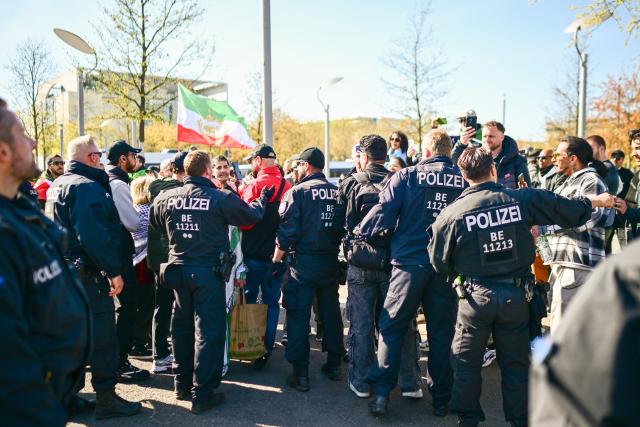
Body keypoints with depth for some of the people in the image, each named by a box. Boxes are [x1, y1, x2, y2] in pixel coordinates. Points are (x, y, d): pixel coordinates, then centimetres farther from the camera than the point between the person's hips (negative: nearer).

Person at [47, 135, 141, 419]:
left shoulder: (57, 186, 15)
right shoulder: (87, 186, -17)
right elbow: (94, 235, -25)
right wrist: (114, 271, -22)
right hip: (87, 272, -10)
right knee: (103, 335, -3)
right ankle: (106, 399, 3)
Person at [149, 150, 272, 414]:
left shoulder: (166, 198, 0)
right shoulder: (221, 198, -14)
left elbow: (155, 223, 18)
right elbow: (251, 215, -2)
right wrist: (263, 199, 17)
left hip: (178, 270, 5)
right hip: (208, 273, -5)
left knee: (182, 326, 18)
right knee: (208, 331, 1)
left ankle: (183, 383, 31)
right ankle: (202, 394, 6)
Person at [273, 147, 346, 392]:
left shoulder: (297, 192, -10)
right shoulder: (337, 192, 5)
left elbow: (286, 232, -13)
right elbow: (345, 227, 10)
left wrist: (277, 260, -3)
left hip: (304, 262, -5)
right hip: (331, 261, 5)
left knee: (298, 316, 3)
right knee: (331, 313, 15)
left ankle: (300, 373, 6)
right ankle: (334, 365, 26)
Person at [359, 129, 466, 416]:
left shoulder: (408, 176, -5)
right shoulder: (464, 181, 2)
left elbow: (383, 212, -10)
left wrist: (361, 232, 5)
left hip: (410, 263, -2)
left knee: (392, 327, 8)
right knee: (441, 331, 12)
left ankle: (381, 392, 7)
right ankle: (441, 398, 21)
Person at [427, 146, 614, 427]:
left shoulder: (452, 213, -12)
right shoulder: (523, 199, -7)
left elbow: (439, 263, -3)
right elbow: (571, 210, 5)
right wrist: (596, 201, 23)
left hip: (476, 297, -2)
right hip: (516, 295, 2)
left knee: (466, 361, 15)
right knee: (516, 362, 17)